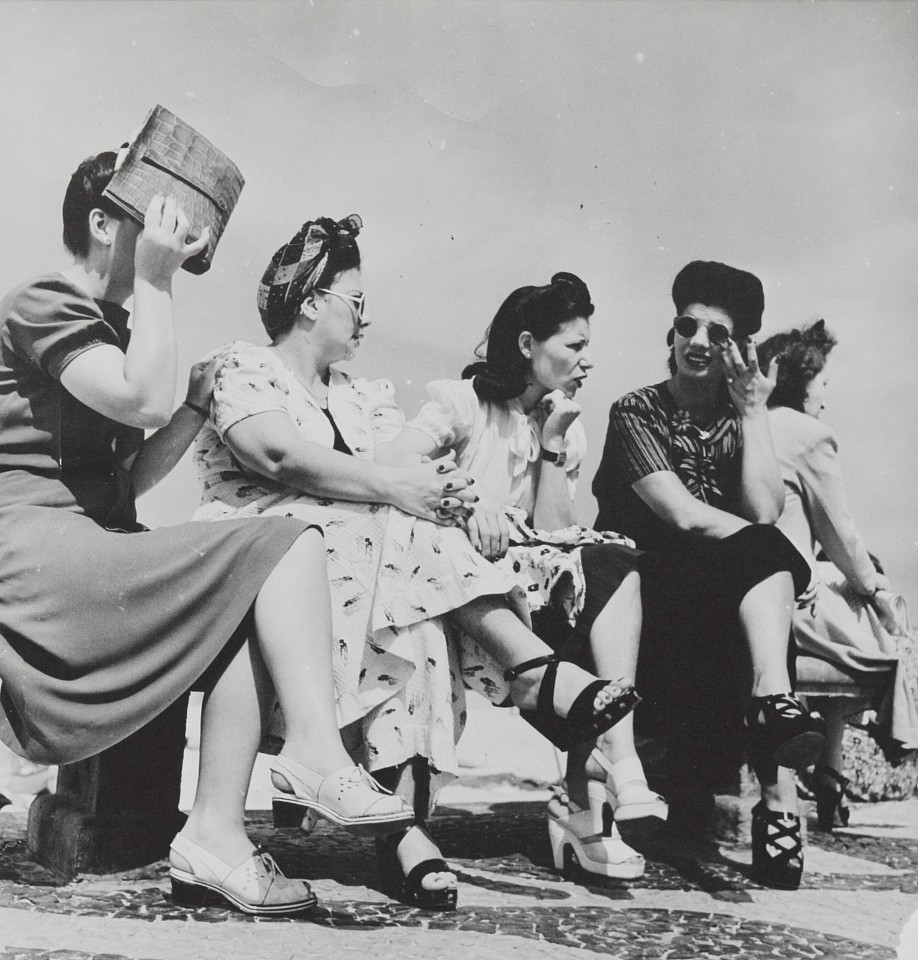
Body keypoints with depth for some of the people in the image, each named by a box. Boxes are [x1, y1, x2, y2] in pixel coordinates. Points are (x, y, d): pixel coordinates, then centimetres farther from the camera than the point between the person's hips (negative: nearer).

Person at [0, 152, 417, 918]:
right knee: (285, 545, -19)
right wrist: (154, 281, -13)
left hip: (98, 550, 8)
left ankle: (217, 834, -20)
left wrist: (199, 404, 8)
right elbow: (145, 399, -20)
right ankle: (315, 752, -23)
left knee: (254, 603, -16)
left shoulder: (112, 329, 24)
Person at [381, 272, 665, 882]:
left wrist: (552, 440, -4)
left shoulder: (568, 428, 15)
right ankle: (616, 765, -22)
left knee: (612, 564, -24)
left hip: (536, 587, 5)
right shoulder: (464, 402, 0)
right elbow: (389, 469, -15)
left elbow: (554, 531, 2)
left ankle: (589, 796, -28)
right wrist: (466, 497, -27)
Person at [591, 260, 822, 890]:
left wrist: (754, 411, -3)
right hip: (651, 590, -3)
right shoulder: (637, 412, 3)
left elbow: (765, 513, -4)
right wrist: (779, 555, -14)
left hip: (724, 600, 4)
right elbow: (683, 513, -13)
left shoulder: (741, 422, 15)